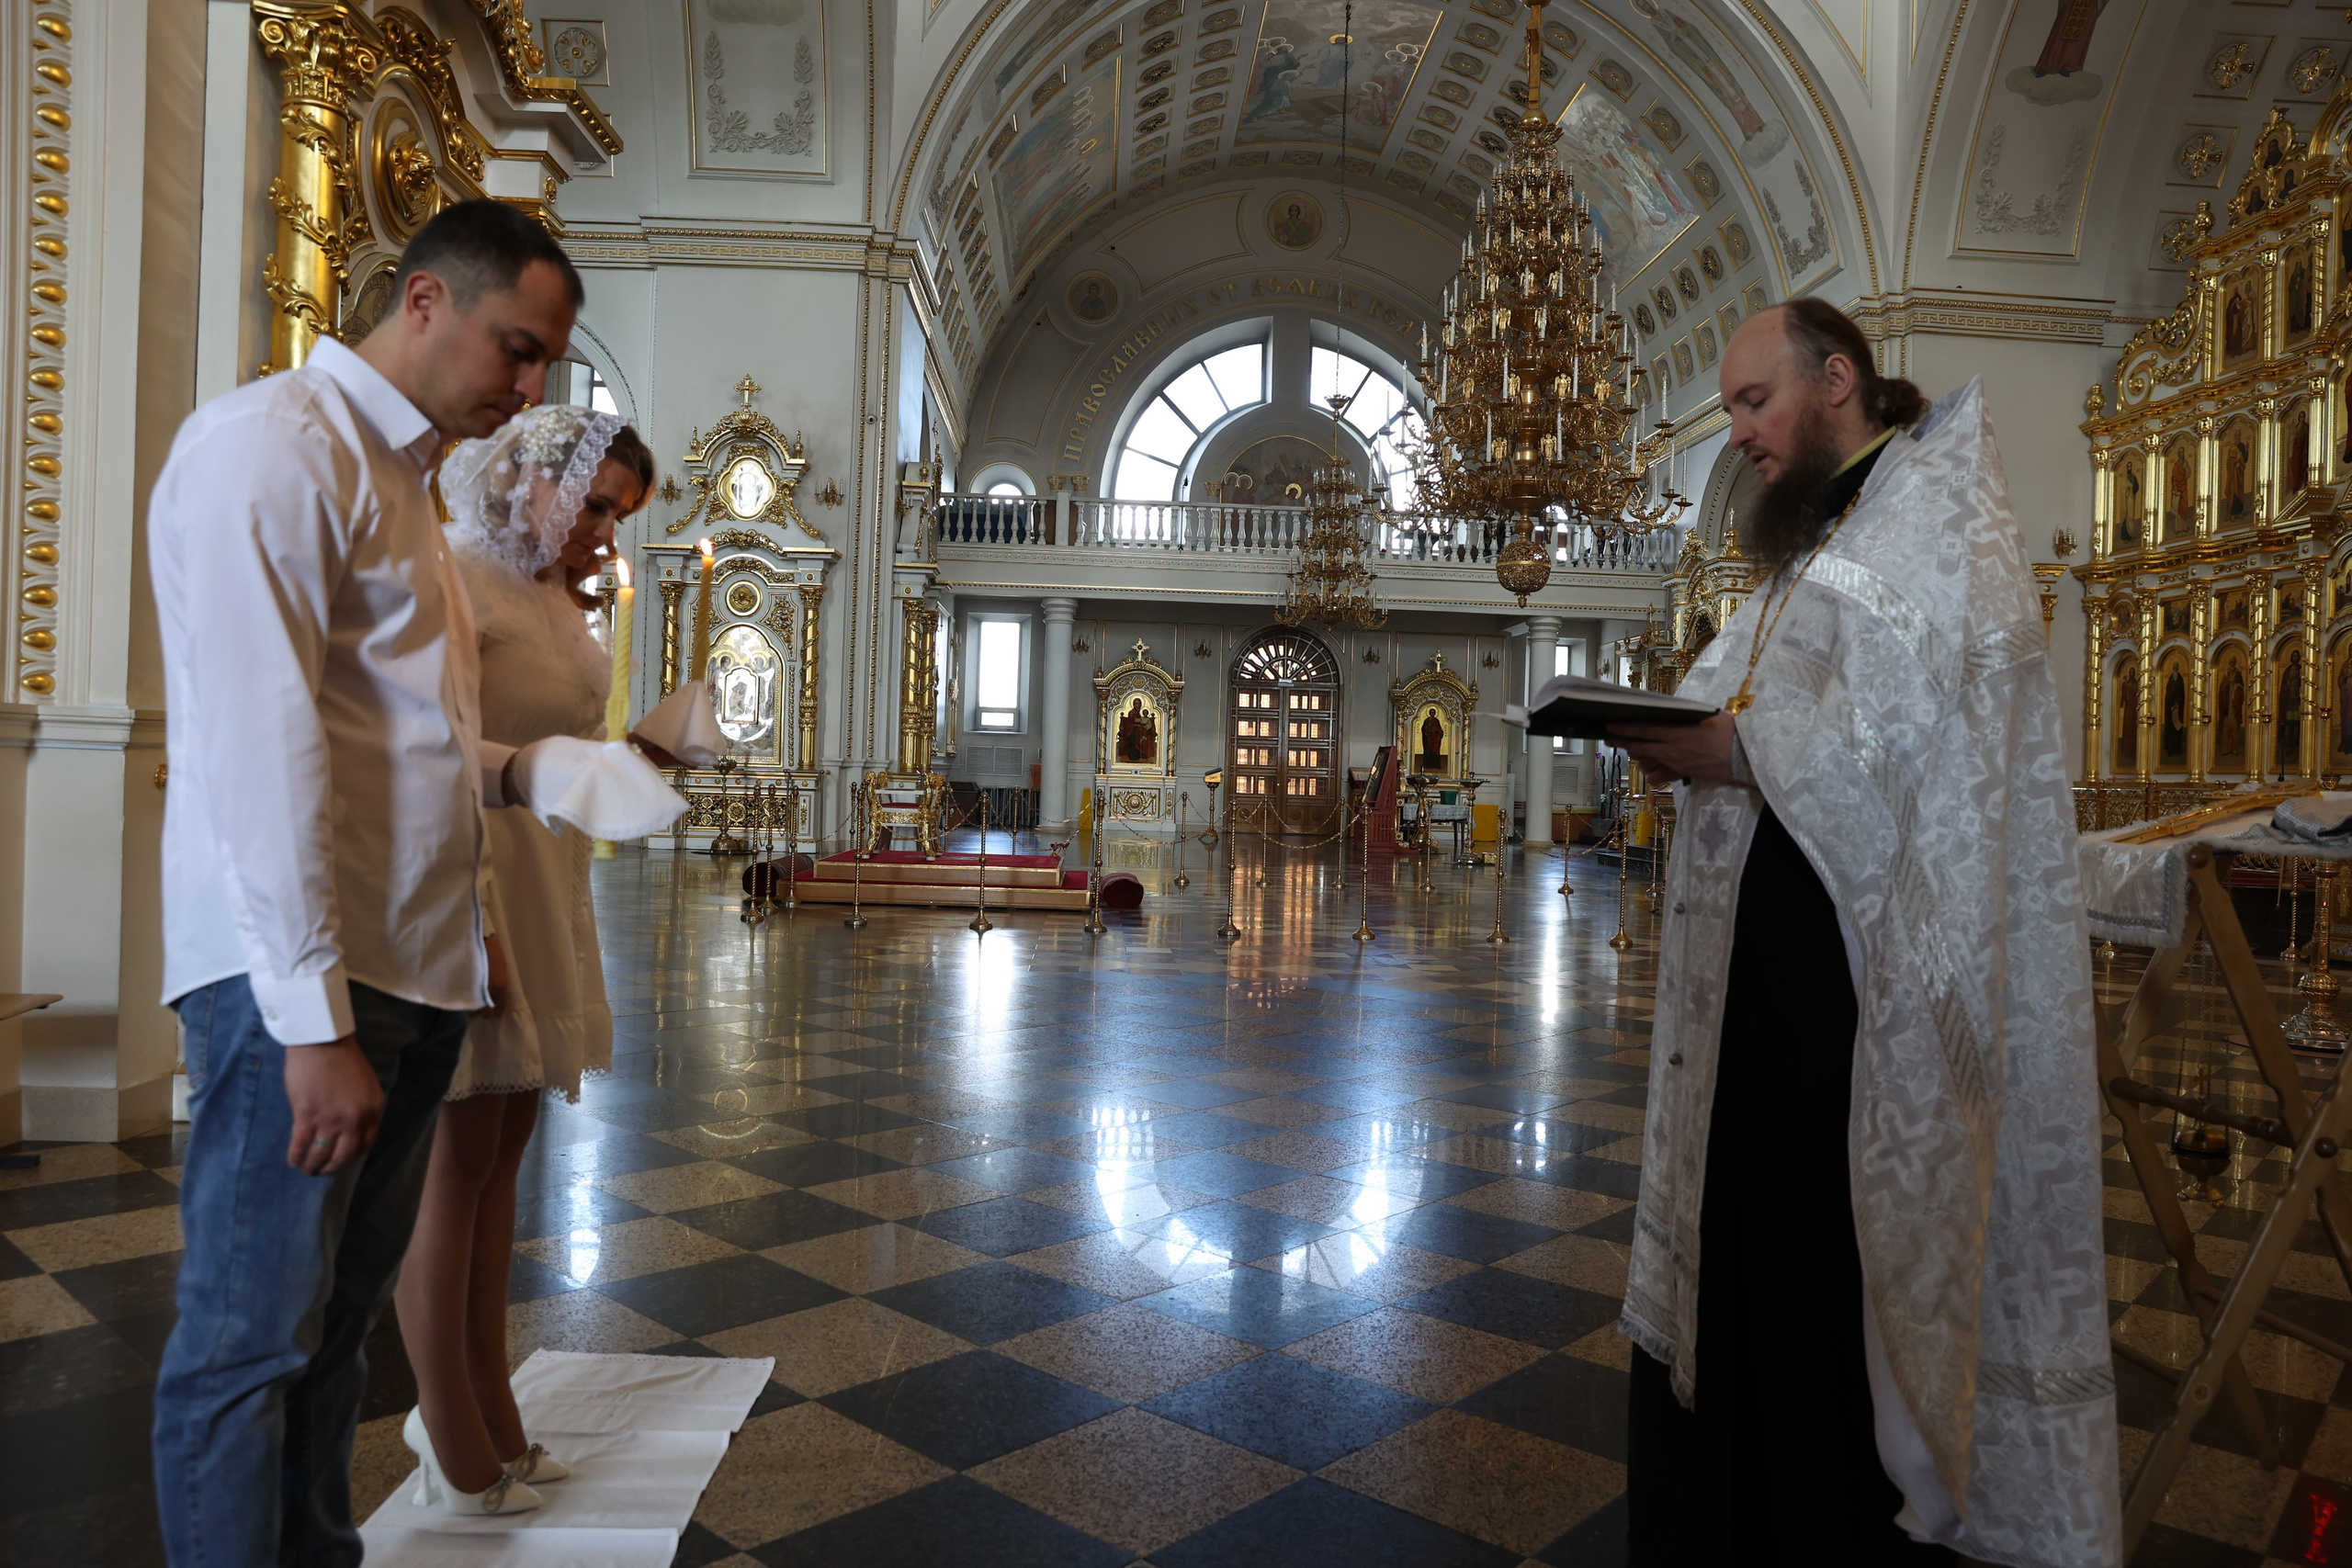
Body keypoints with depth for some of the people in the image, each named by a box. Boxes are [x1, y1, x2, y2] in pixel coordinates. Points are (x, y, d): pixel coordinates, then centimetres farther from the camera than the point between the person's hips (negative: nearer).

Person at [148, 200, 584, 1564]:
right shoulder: (275, 444, -10)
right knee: (252, 1339, 2)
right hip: (297, 981, -9)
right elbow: (261, 746, -18)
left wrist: (539, 771, 8)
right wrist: (316, 1019, -21)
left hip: (415, 970, 9)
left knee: (340, 1322, 17)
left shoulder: (400, 479, 20)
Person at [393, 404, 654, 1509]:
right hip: (466, 896, -9)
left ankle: (482, 1415, 26)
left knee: (499, 1153, 13)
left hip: (542, 904, 9)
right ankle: (457, 1448, 14)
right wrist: (471, 927, -24)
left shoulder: (559, 599, 15)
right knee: (453, 1159, 1)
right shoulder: (458, 581, -12)